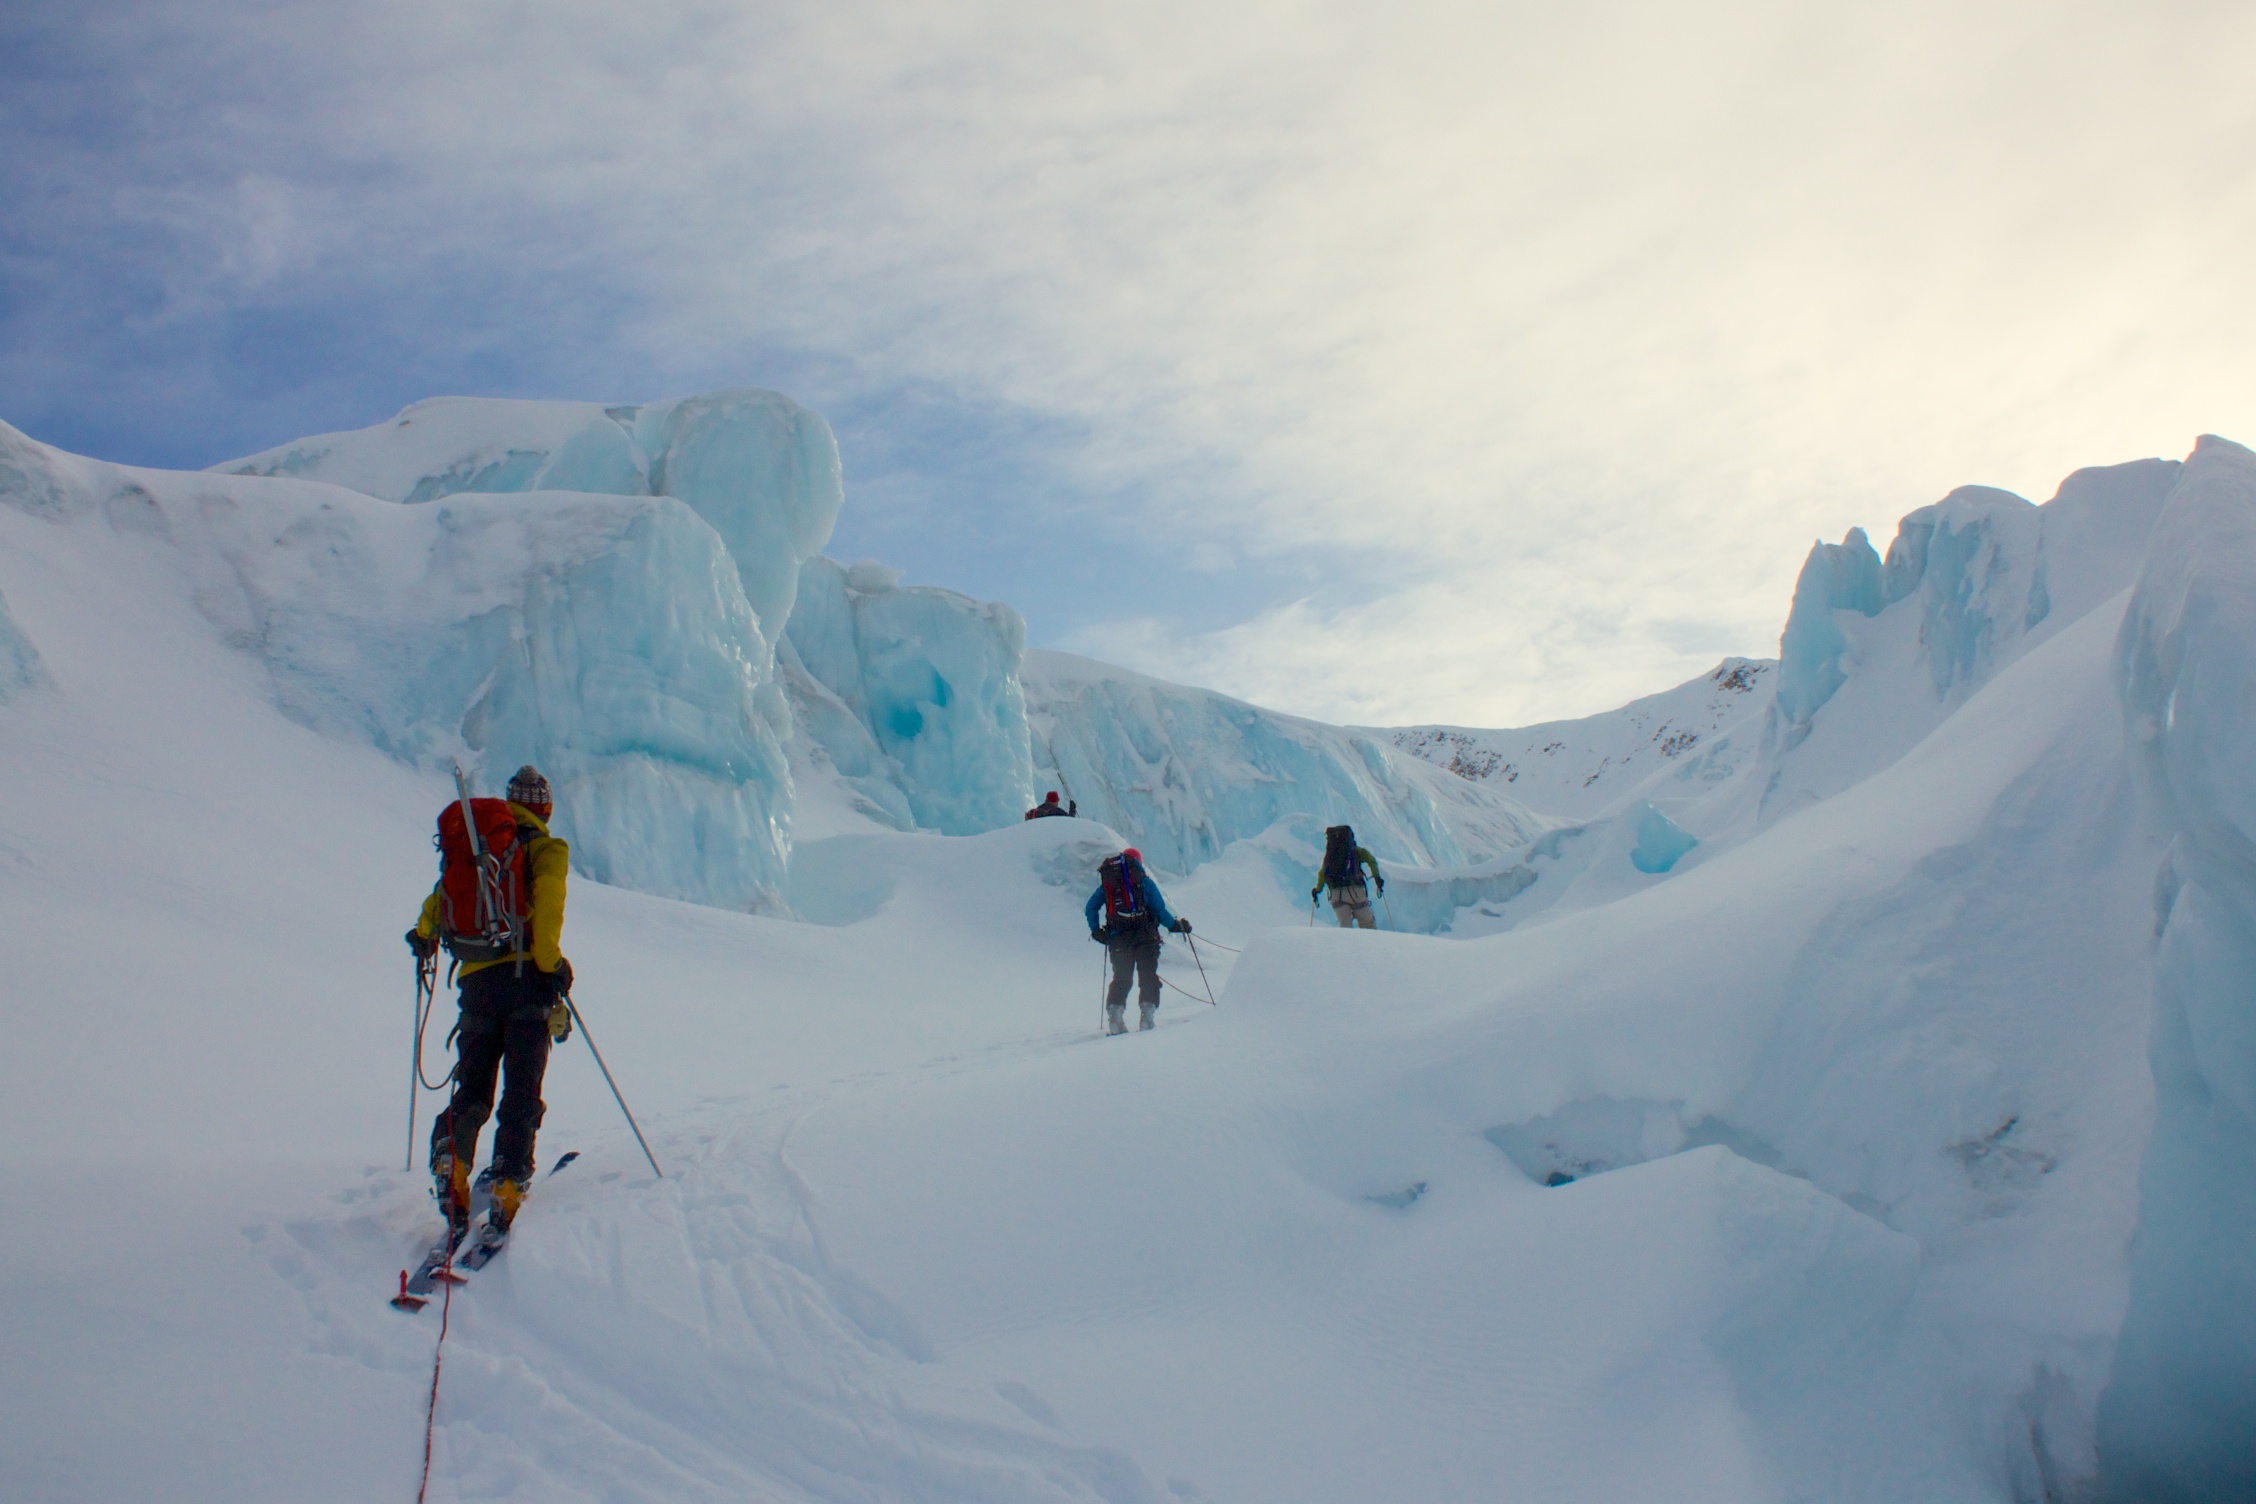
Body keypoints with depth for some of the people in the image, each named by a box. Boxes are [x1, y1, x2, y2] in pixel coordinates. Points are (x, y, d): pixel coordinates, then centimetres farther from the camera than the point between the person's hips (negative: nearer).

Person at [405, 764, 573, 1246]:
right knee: (521, 1095, -3)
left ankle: (450, 1160, -11)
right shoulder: (547, 848, 4)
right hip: (526, 976, -4)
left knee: (471, 1090, 11)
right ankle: (507, 1188, -14)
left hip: (476, 981, 4)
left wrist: (424, 936, 34)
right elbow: (548, 899, -14)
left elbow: (442, 896, 15)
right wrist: (551, 960, -14)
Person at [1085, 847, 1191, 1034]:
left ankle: (1114, 1015, -6)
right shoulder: (1144, 881, 4)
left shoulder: (1107, 884, 13)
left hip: (1118, 939, 3)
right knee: (1148, 976, 4)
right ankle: (1146, 1013, -9)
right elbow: (1159, 910, -1)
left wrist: (1096, 931, 17)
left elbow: (1090, 908, 6)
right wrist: (1176, 926, 13)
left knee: (1121, 978, 10)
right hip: (1145, 937, -3)